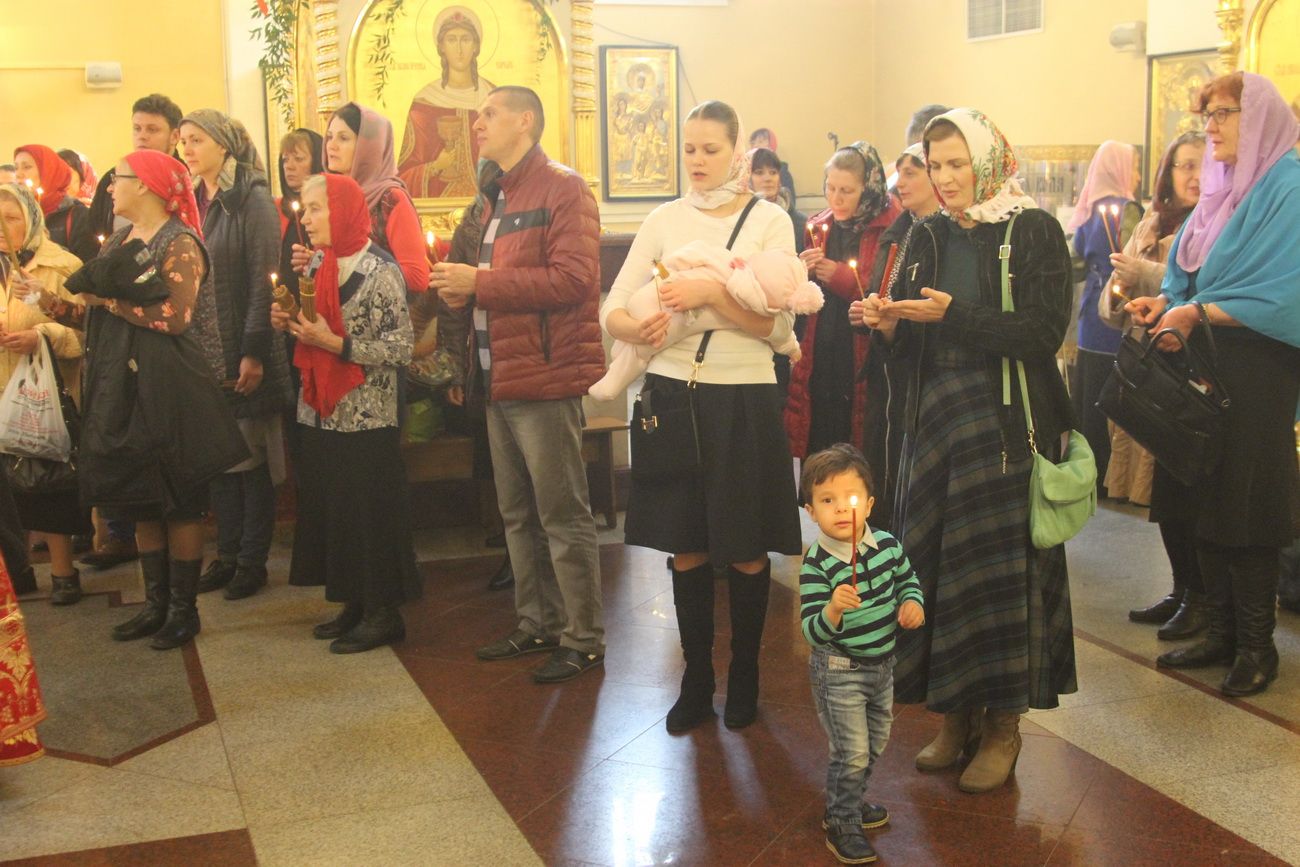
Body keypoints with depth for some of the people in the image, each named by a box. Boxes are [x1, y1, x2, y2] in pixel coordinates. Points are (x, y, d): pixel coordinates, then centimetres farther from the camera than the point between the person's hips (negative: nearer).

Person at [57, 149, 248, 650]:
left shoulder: (180, 244, -10)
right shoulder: (118, 242, 15)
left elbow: (175, 317, -20)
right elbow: (88, 295, 13)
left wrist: (107, 298, -13)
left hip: (169, 388, -8)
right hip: (123, 385, 8)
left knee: (178, 503, 1)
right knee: (140, 501, 12)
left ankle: (184, 609, 11)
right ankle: (156, 604, 22)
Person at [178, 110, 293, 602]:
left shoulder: (252, 200, -7)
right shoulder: (192, 202, 12)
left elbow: (263, 280, -12)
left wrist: (254, 351, -17)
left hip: (243, 350, -6)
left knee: (252, 456, 2)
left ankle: (252, 559, 10)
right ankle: (228, 553, 17)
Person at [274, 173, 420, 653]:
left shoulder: (378, 270, -12)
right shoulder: (320, 266, 10)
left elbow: (400, 348, -16)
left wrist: (333, 343, -20)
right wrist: (291, 324, -1)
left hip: (365, 419, -8)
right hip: (321, 413, 8)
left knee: (368, 513, -2)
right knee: (330, 509, 11)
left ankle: (383, 613, 9)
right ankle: (356, 605, 23)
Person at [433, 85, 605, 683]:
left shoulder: (562, 189, -9)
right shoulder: (496, 197, 20)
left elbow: (573, 277, -21)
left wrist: (481, 283, -18)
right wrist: (460, 288, 5)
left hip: (545, 375, -9)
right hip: (499, 378, 9)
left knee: (563, 516, -2)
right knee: (518, 514, 15)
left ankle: (584, 639, 7)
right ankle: (538, 623, 26)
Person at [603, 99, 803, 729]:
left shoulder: (769, 220, -2)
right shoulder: (664, 220, 6)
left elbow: (778, 324, -11)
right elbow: (612, 309, 1)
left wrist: (712, 292, -24)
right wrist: (637, 327, -21)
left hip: (743, 400, -2)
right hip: (674, 393, 2)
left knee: (746, 552, 6)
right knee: (686, 550, 9)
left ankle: (744, 679, 24)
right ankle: (696, 682, 23)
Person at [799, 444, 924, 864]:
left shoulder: (887, 544, -7)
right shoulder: (816, 566, -24)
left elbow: (907, 577, 14)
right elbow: (812, 632, -27)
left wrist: (912, 602, -6)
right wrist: (832, 611, -46)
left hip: (882, 664, 7)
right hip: (839, 673, -6)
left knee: (875, 742, 23)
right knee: (852, 752, -2)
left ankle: (852, 799, 46)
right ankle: (841, 825, 18)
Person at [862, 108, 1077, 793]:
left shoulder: (1034, 232, -4)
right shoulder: (929, 238, 12)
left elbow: (1044, 330, -14)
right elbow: (911, 343, 12)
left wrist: (954, 315, -21)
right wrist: (889, 324, -10)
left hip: (1007, 426, -5)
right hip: (936, 421, 5)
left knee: (1002, 569, -2)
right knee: (934, 564, 4)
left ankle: (1004, 724, 12)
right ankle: (957, 715, 19)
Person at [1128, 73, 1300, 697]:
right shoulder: (1220, 191, 15)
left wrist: (1198, 313, -18)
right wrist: (1165, 304, -2)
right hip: (1205, 365, 8)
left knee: (1244, 504, -2)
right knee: (1206, 499, 8)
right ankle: (1222, 634, 19)